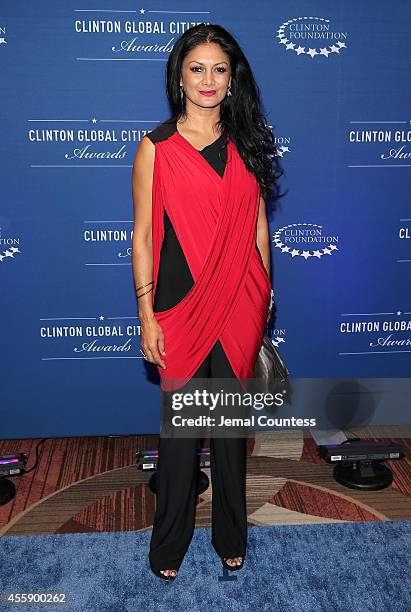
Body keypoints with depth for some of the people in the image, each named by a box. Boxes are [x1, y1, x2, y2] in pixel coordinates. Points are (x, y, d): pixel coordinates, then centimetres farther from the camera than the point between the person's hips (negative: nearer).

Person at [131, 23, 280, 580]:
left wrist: (263, 301, 8)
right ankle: (170, 543, 30)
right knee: (181, 424, 8)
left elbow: (258, 227, 9)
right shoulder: (157, 147, -3)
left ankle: (231, 536, 34)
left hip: (240, 307, 3)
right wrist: (146, 315, -8)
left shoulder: (246, 145, 7)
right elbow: (142, 236, -4)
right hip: (181, 307, -3)